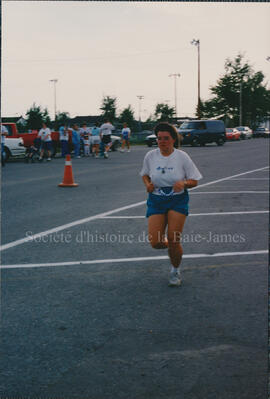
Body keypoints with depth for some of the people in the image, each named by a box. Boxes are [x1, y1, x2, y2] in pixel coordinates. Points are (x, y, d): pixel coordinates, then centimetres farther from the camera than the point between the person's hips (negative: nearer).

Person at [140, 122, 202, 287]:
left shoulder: (182, 157, -7)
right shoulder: (150, 156, -2)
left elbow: (194, 181, -1)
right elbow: (145, 174, 16)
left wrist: (184, 183, -23)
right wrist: (148, 184, -6)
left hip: (178, 201, -2)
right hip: (156, 201, 2)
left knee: (173, 241, -8)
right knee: (155, 242, -9)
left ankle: (176, 270, 20)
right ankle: (167, 243, 30)